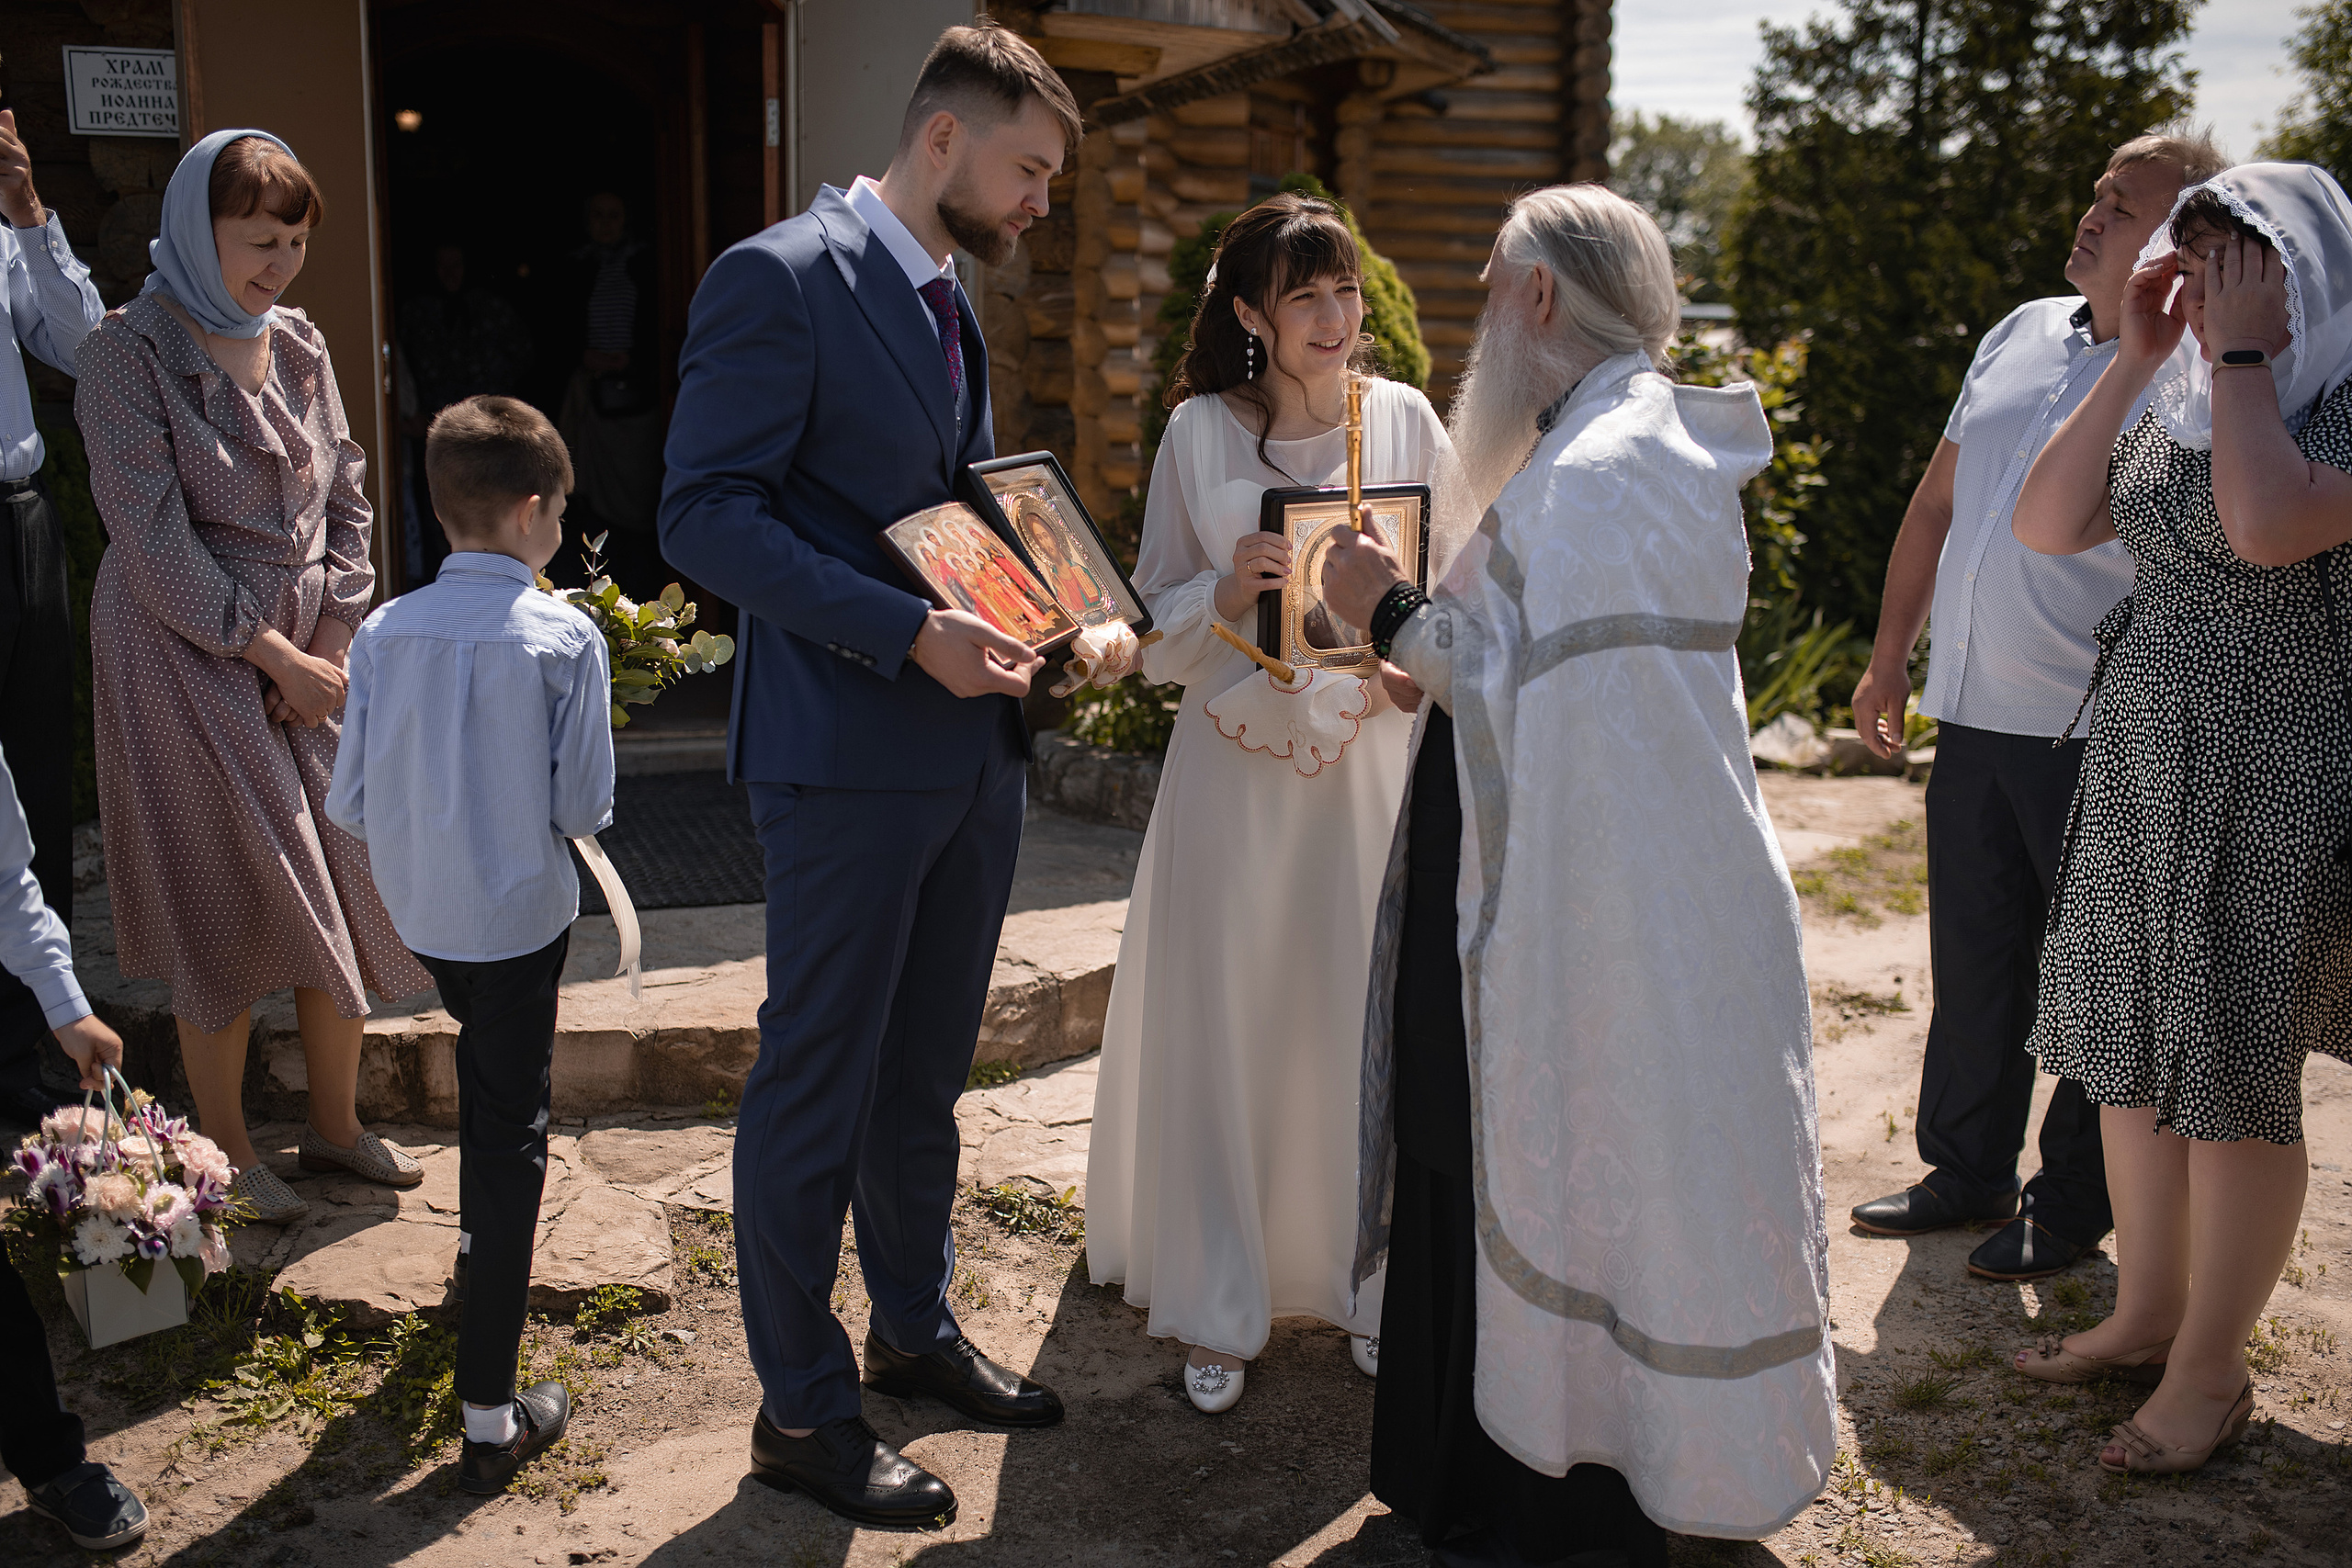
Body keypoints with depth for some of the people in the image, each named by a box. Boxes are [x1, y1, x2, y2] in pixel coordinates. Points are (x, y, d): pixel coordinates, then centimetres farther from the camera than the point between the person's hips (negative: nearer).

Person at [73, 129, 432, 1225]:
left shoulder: (298, 345, 7)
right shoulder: (130, 352, -10)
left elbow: (347, 501, 9)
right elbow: (153, 543, -15)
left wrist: (331, 646, -1)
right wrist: (277, 655, -14)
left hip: (309, 651, 6)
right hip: (187, 654, -5)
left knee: (342, 880, 7)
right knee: (226, 902, 0)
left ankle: (335, 1124, 23)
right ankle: (227, 1155, 16)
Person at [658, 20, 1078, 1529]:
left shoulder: (953, 302, 17)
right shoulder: (780, 277, -10)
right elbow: (707, 512, -16)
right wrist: (909, 631, -23)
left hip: (972, 744, 8)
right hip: (849, 754, -8)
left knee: (926, 1074, 18)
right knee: (817, 1091, 3)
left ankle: (916, 1328, 35)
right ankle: (802, 1409, 17)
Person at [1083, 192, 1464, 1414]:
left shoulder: (1406, 422, 4)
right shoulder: (1200, 434, 2)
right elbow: (1156, 629, 4)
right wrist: (1228, 591, -16)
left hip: (1374, 758, 1)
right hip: (1236, 763, 0)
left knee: (1370, 1022, 3)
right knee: (1224, 1023, 2)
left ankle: (1370, 1284, 20)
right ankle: (1219, 1309, 14)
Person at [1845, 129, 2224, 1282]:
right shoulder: (2021, 334, 11)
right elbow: (1937, 506, 18)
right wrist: (1889, 659, 18)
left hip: (2101, 741, -6)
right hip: (1975, 718, 6)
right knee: (1972, 962, 16)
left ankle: (2072, 1208, 23)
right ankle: (1968, 1172, 33)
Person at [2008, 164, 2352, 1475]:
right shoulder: (2174, 409, 11)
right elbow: (2046, 524, 1)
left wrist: (2242, 354, -18)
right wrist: (2136, 361, -4)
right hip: (2140, 765, 7)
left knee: (2233, 1079, 2)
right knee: (2127, 1051, 14)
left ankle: (2212, 1371, 17)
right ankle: (2146, 1316, 31)